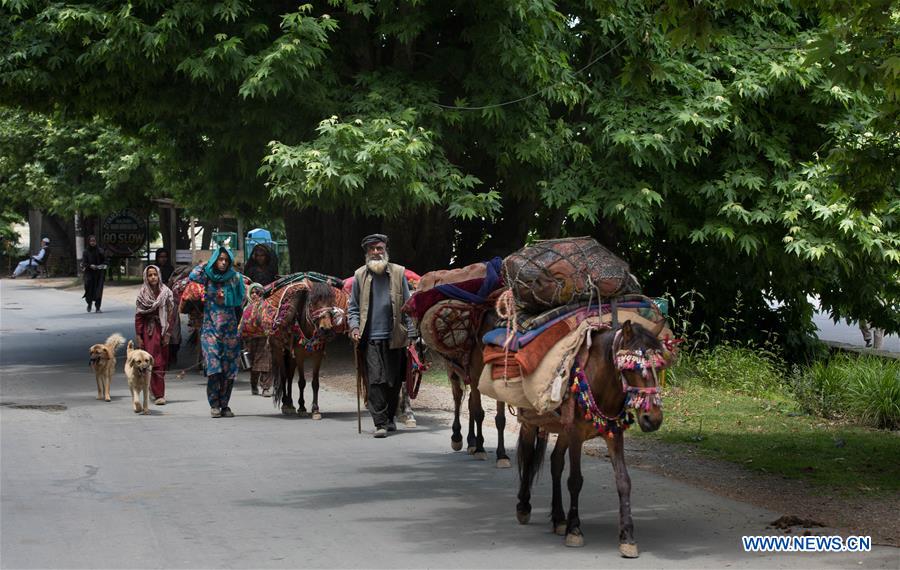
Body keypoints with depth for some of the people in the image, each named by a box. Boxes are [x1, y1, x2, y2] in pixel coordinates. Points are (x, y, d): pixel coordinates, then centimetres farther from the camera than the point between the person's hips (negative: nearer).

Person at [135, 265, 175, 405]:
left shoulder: (166, 293, 1)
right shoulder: (142, 294, 3)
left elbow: (170, 314, 0)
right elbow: (138, 316, 4)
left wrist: (167, 333, -6)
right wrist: (139, 336, -2)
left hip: (161, 330, 1)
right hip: (148, 331, -1)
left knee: (162, 362, 2)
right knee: (154, 362, -9)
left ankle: (157, 392, 13)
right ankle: (158, 394, -10)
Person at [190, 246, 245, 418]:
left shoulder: (235, 279, 7)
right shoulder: (207, 277, 4)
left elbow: (241, 302, 12)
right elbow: (194, 276, -15)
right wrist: (204, 264, 1)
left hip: (230, 331, 2)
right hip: (210, 330, -2)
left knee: (229, 369, 2)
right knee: (213, 366, -13)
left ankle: (224, 404, 11)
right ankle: (214, 404, -6)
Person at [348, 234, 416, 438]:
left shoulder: (398, 273, 6)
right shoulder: (360, 275, 8)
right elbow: (353, 307, 14)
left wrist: (411, 334, 1)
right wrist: (354, 327, -4)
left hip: (394, 337, 1)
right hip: (370, 338, -1)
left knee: (394, 382, 8)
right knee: (375, 380, -10)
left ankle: (390, 418, 24)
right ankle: (380, 423, -10)